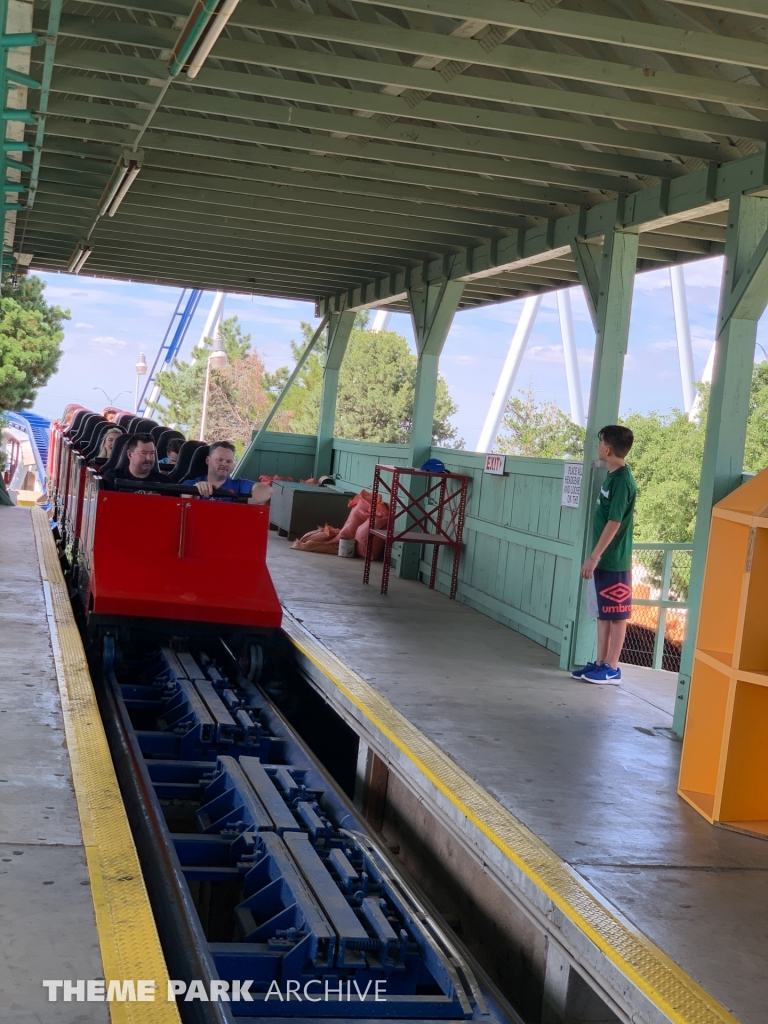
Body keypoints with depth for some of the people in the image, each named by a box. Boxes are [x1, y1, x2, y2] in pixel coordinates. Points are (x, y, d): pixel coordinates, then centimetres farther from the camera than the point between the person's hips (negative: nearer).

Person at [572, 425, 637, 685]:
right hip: (604, 559, 9)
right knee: (602, 613, 13)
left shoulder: (622, 480, -17)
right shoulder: (612, 475, 11)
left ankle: (612, 668, 4)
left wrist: (593, 557, -20)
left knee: (616, 615, -1)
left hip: (614, 561, -9)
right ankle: (600, 663, 19)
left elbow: (614, 523, -20)